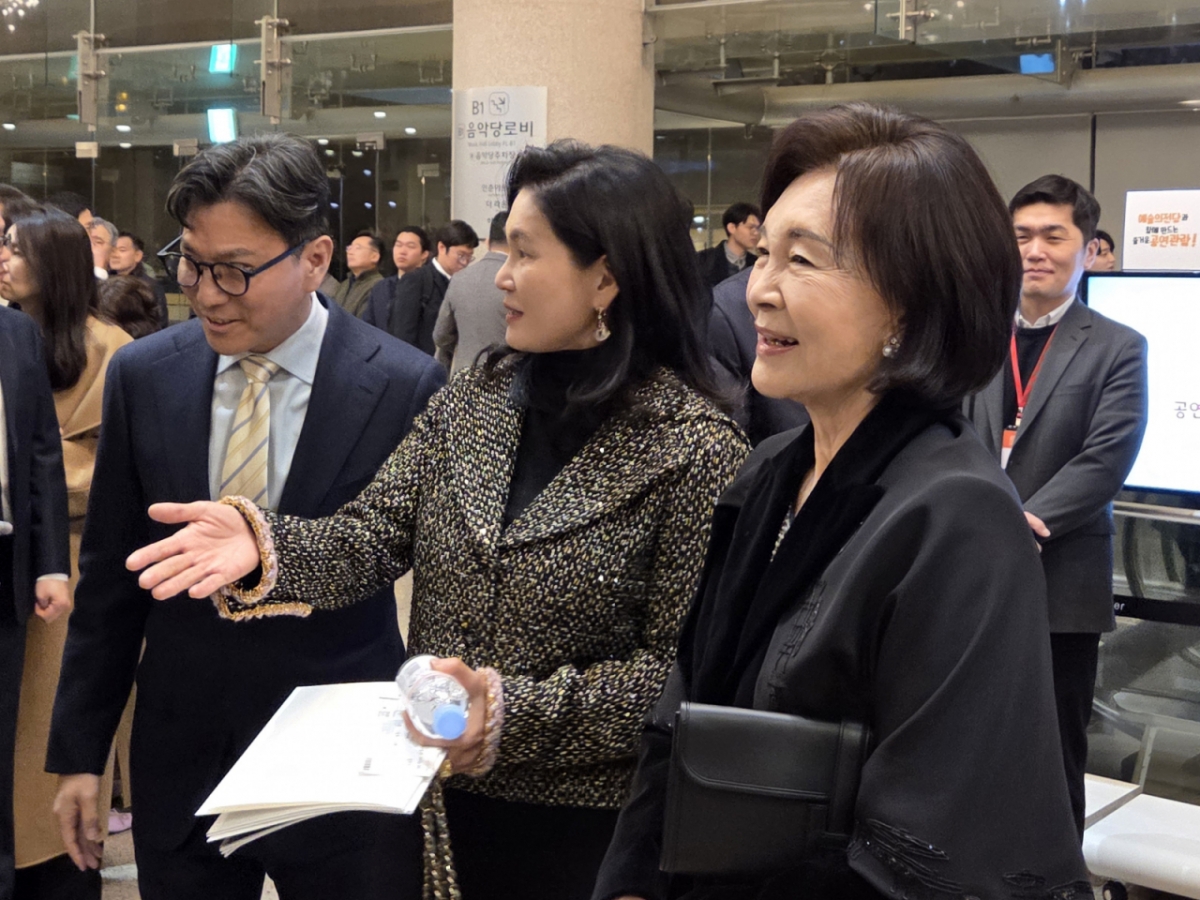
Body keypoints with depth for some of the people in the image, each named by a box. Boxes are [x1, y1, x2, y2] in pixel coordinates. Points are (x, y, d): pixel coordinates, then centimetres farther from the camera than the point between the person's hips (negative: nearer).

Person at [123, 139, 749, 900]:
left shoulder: (697, 449, -15)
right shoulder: (472, 402, 3)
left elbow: (680, 671, -16)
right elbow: (372, 539, -3)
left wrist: (518, 711, -25)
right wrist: (266, 544, -22)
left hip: (587, 835, -5)